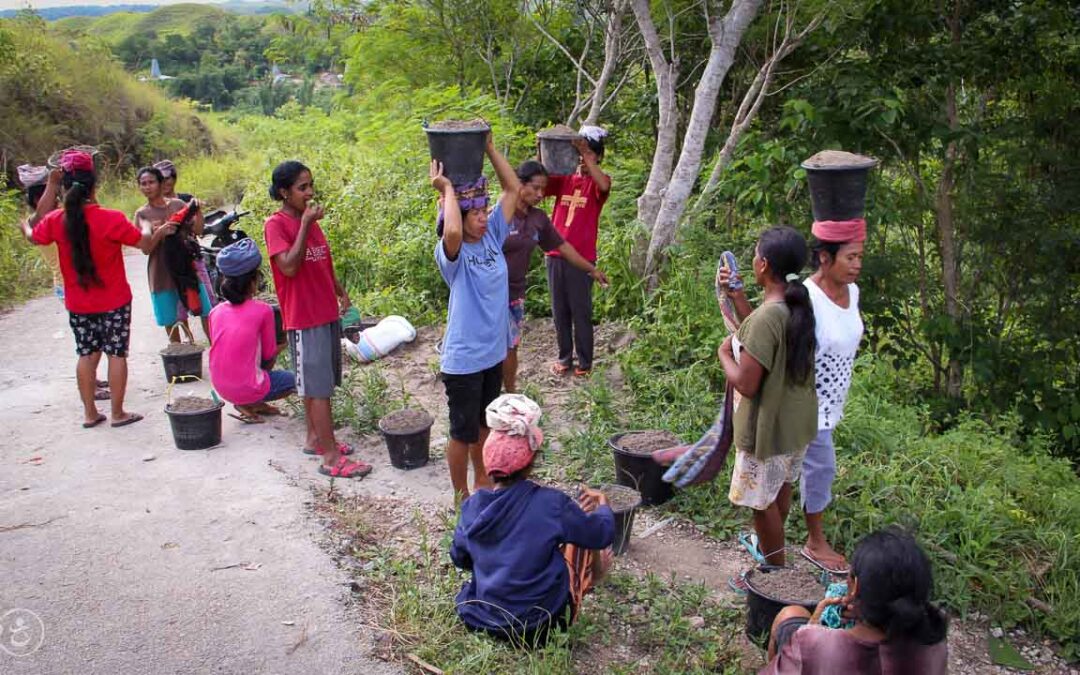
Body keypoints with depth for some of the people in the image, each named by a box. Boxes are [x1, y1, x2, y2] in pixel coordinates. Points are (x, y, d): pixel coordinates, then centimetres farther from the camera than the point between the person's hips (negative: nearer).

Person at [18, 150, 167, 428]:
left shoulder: (56, 220, -6)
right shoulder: (111, 219, -18)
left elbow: (32, 236, 15)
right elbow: (146, 244, -10)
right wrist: (160, 232, 11)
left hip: (78, 304, 4)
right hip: (114, 302, -4)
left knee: (87, 354, 14)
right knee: (116, 354, 5)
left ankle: (89, 413, 20)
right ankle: (118, 413, 11)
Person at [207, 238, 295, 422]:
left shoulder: (216, 312, 1)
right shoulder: (263, 311, -12)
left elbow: (226, 351, 12)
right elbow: (269, 356, -3)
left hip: (221, 387, 6)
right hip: (247, 388, -5)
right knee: (292, 379, 21)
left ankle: (252, 403, 14)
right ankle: (250, 404, 4)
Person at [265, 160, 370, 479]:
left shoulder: (310, 219, 10)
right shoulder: (276, 224, -12)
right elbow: (289, 267, -24)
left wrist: (341, 293, 14)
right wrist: (306, 225, -23)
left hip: (327, 313, 8)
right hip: (304, 319, -8)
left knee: (319, 384, 16)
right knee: (319, 387, -5)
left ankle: (315, 438, 30)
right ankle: (331, 458, 0)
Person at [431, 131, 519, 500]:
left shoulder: (492, 237, 0)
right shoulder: (452, 253, -19)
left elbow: (513, 188, 1)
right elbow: (452, 231, -43)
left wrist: (490, 148, -5)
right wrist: (447, 189, -29)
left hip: (493, 353, 7)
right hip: (463, 359, -7)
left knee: (484, 424, 23)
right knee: (463, 431, 8)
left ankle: (482, 480, 41)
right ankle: (462, 495, 24)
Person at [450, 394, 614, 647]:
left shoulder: (472, 506, -9)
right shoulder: (550, 504, -22)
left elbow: (460, 559, 8)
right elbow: (602, 534, -7)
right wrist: (603, 504, 16)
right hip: (539, 625, -4)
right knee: (587, 531, 15)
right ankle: (591, 575, 46)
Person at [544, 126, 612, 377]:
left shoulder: (598, 182, -2)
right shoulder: (563, 179, 10)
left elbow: (603, 185, -26)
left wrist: (586, 155, -30)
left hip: (581, 258, -4)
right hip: (555, 255, 4)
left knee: (581, 311, 3)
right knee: (559, 310, 12)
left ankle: (585, 362, 15)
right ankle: (564, 357, 25)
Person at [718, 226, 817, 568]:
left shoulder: (766, 317, -30)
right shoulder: (802, 306, -4)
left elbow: (746, 384, -28)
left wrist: (725, 353, -11)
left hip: (768, 427, -9)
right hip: (797, 421, 9)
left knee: (763, 501, 11)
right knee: (782, 489, 28)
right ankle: (770, 544, 51)